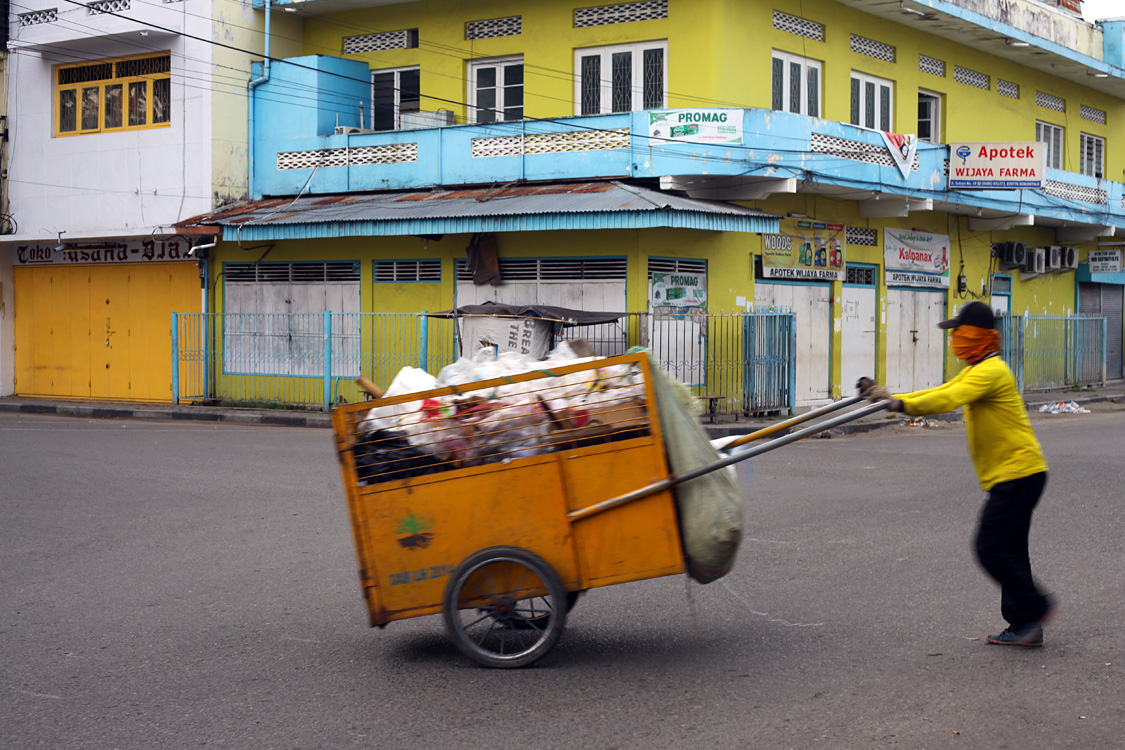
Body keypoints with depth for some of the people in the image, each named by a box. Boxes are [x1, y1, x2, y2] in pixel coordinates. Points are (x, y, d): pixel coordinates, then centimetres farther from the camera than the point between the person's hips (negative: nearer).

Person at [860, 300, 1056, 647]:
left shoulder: (991, 371, -16)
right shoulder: (974, 372, 18)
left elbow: (947, 400, -29)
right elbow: (940, 393, 15)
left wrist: (901, 403, -34)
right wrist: (890, 397, 6)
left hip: (1018, 473, -11)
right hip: (1010, 476, 11)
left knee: (991, 548, -9)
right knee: (1009, 550, 11)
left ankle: (1035, 608, 0)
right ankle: (1024, 626, 14)